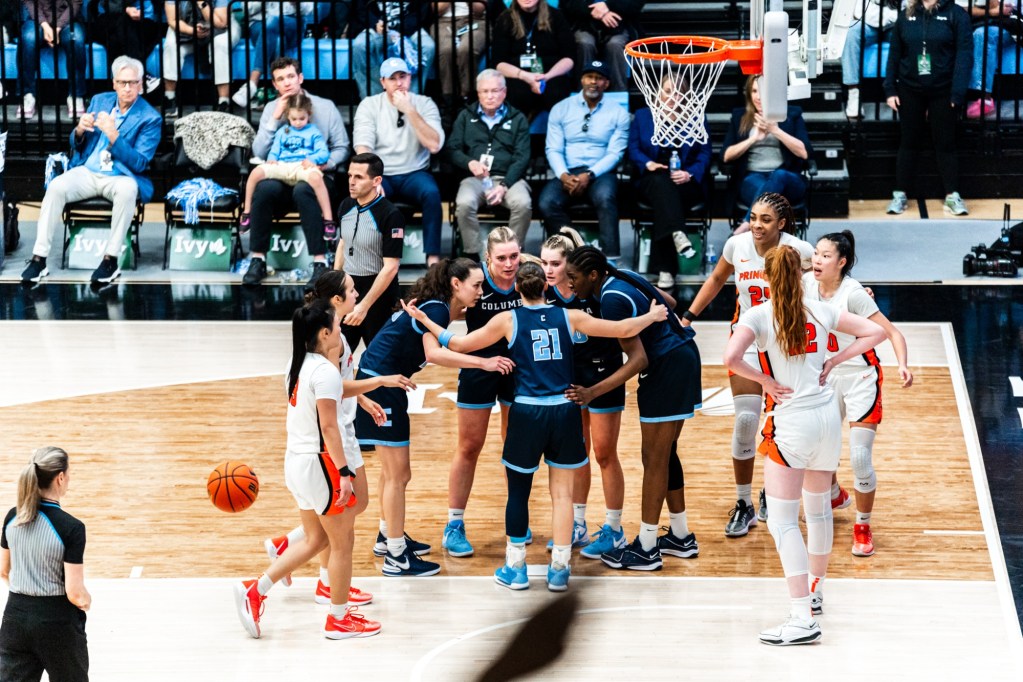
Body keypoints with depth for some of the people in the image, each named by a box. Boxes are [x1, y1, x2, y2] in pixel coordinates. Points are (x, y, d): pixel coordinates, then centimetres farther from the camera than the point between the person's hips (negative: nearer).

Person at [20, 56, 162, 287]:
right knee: (56, 186, -27)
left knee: (127, 189, -39)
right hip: (87, 172, 4)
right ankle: (39, 258, -26)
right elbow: (77, 146, 16)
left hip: (120, 178, -3)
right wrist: (79, 130, -9)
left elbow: (140, 164, -13)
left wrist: (113, 136, -25)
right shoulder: (99, 101, 11)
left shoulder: (150, 118, -4)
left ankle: (111, 259, -29)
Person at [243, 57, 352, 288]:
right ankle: (258, 260, -26)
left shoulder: (325, 107, 6)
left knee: (303, 190, -39)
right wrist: (275, 119, -4)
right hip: (281, 176, 2)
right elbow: (259, 152, 4)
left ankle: (320, 262, -39)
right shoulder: (272, 109, 13)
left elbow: (342, 148, 6)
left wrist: (327, 163, -15)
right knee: (265, 187, -34)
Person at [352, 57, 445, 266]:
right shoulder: (369, 105, 2)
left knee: (431, 192, -33)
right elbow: (363, 149, -9)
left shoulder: (424, 104, 3)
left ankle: (433, 259, -29)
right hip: (380, 175, 0)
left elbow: (434, 145, -12)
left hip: (414, 174, 0)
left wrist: (409, 111, -16)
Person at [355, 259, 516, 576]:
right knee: (398, 474, -3)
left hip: (386, 384, 10)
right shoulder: (436, 309, -18)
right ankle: (396, 557, 2)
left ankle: (389, 537, 36)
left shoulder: (437, 306, 10)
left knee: (393, 471, 22)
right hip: (380, 384, -10)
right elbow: (433, 353, -33)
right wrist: (483, 363, -38)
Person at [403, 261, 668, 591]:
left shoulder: (508, 320, -1)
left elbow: (459, 344, 3)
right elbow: (623, 329, 7)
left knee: (518, 491, 12)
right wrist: (652, 316, 26)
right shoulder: (569, 317, 3)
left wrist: (423, 319, 15)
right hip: (565, 411, 1)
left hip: (527, 412, -1)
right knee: (562, 492, 9)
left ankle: (515, 568, 18)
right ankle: (559, 569, 11)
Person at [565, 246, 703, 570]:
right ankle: (681, 537, 24)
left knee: (654, 459, -4)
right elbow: (669, 302, 18)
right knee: (665, 453, 17)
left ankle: (646, 549, 1)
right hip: (683, 354, 10)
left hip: (668, 367, -10)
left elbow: (639, 360, -23)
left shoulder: (611, 300, -22)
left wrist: (593, 392, -27)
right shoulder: (622, 277, 5)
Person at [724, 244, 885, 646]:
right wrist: (834, 361, 8)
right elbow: (875, 332, 9)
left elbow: (731, 358, -25)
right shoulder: (821, 312, 5)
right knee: (819, 507, 23)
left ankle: (803, 619, -13)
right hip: (828, 415, 6)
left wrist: (765, 380, -10)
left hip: (791, 421, -6)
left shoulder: (758, 316, -8)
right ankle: (815, 592, 39)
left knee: (783, 520, -4)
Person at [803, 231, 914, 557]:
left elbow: (891, 331, -24)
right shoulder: (806, 283, -9)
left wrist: (903, 365, -39)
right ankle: (833, 494, 45)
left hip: (861, 377, -5)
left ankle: (863, 527, 9)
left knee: (860, 458, -11)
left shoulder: (852, 293, -24)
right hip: (828, 376, 5)